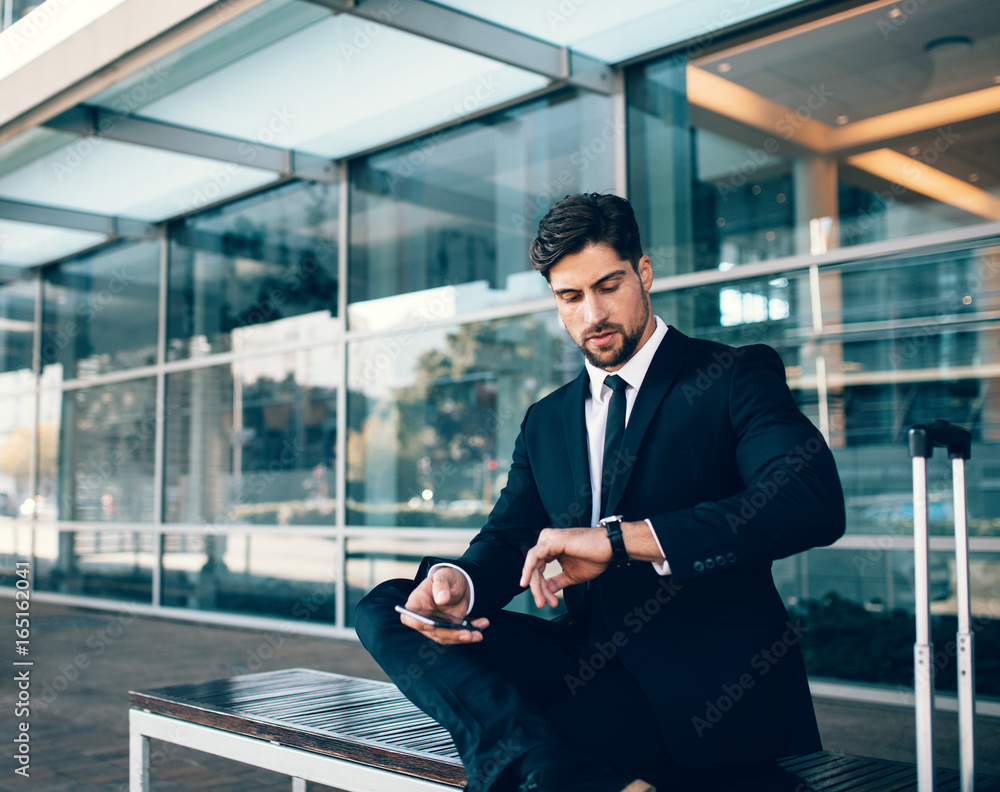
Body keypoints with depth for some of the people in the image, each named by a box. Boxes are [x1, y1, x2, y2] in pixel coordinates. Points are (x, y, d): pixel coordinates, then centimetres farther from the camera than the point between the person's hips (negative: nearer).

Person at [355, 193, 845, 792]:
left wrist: (619, 538, -25)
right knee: (384, 606, -14)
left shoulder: (736, 377, 0)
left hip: (704, 679, -7)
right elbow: (507, 540, 13)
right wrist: (457, 581, -15)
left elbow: (816, 502, -18)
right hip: (589, 661, 7)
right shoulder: (547, 421, 19)